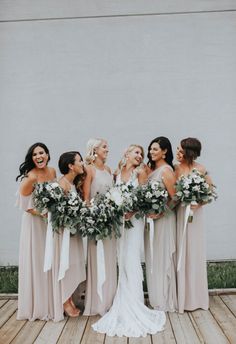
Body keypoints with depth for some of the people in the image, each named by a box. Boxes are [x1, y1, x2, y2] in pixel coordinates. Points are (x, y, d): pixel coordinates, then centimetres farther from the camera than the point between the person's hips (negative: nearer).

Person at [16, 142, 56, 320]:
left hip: (50, 221, 6)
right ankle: (36, 306, 18)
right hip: (34, 221, -6)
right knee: (36, 262, 3)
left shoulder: (52, 171, -1)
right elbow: (24, 205, -15)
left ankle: (50, 303, 26)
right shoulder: (30, 177, -20)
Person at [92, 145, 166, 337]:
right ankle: (124, 304, 18)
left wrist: (131, 211, -18)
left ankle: (134, 305, 4)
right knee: (122, 260, 6)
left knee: (132, 260, -6)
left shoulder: (140, 172, 0)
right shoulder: (118, 173, 11)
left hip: (134, 218, -3)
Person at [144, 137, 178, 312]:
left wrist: (160, 212, -18)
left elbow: (174, 198, -16)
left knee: (163, 257, 2)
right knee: (152, 258, 14)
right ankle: (156, 298, 28)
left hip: (163, 219, -8)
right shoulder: (151, 169, 10)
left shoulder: (166, 170, -13)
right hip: (151, 218, 8)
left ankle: (166, 301, 16)